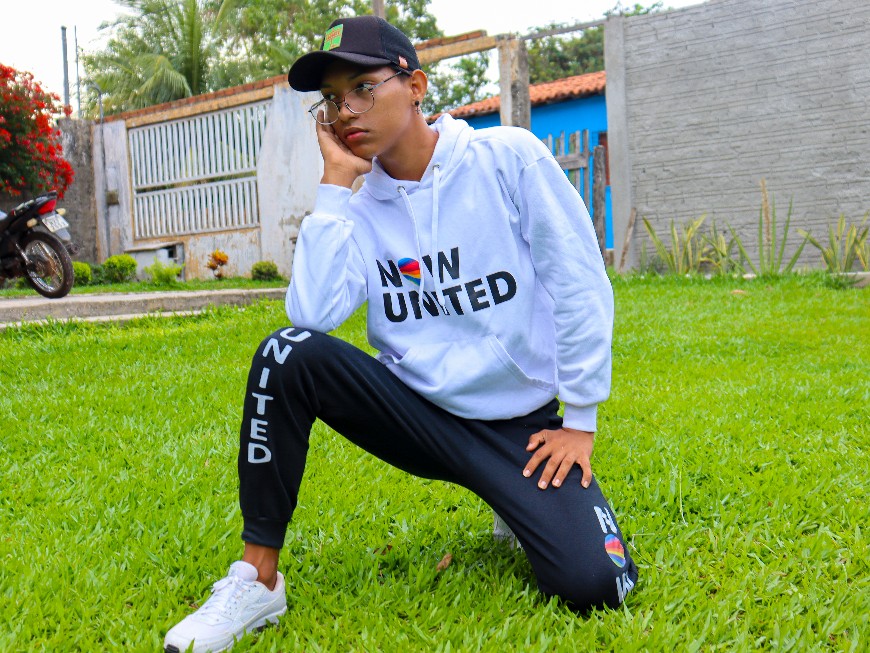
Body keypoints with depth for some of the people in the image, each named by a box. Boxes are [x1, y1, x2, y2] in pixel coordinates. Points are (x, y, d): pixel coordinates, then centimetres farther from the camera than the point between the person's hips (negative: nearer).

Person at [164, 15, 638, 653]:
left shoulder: (509, 158, -8)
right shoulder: (359, 208, 0)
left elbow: (582, 285, -8)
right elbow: (313, 315, -19)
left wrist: (580, 422, -8)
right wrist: (335, 183, -14)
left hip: (519, 425, -2)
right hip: (416, 412, 2)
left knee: (593, 584, -22)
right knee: (290, 353, -24)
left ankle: (525, 507, 14)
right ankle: (258, 576, -13)